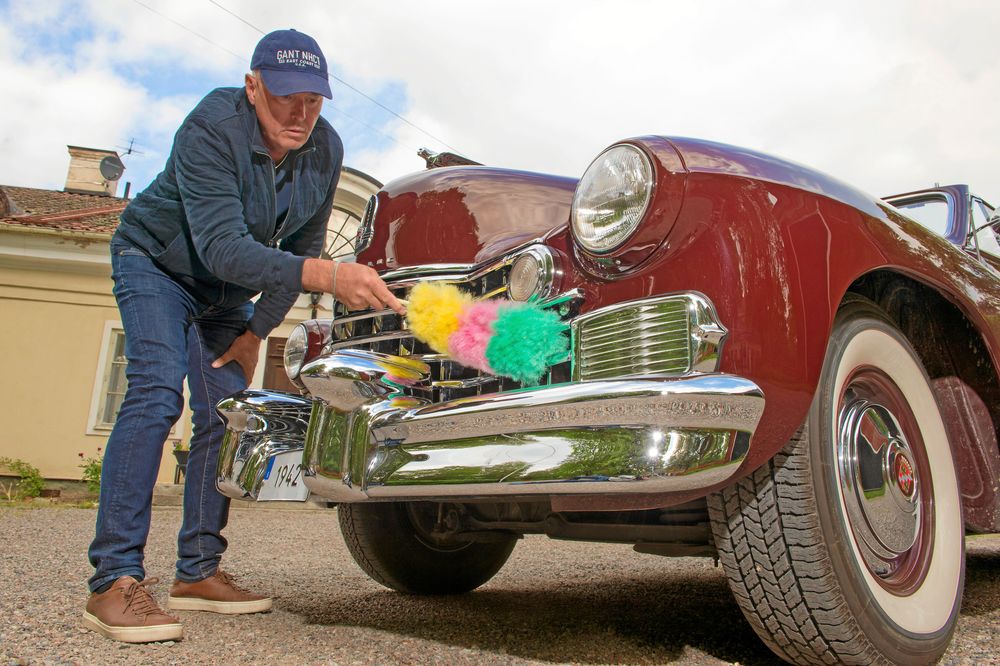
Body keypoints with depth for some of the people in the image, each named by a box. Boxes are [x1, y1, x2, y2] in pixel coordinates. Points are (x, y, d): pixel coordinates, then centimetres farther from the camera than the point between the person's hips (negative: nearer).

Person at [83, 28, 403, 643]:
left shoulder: (325, 150, -14)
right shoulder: (211, 127, -31)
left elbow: (303, 245, -4)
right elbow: (223, 247, -41)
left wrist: (257, 328, -6)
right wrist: (328, 276, -55)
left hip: (226, 292, 5)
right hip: (156, 262, -5)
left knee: (224, 417, -2)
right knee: (157, 392, -24)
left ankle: (198, 571, 7)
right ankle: (115, 581, -22)